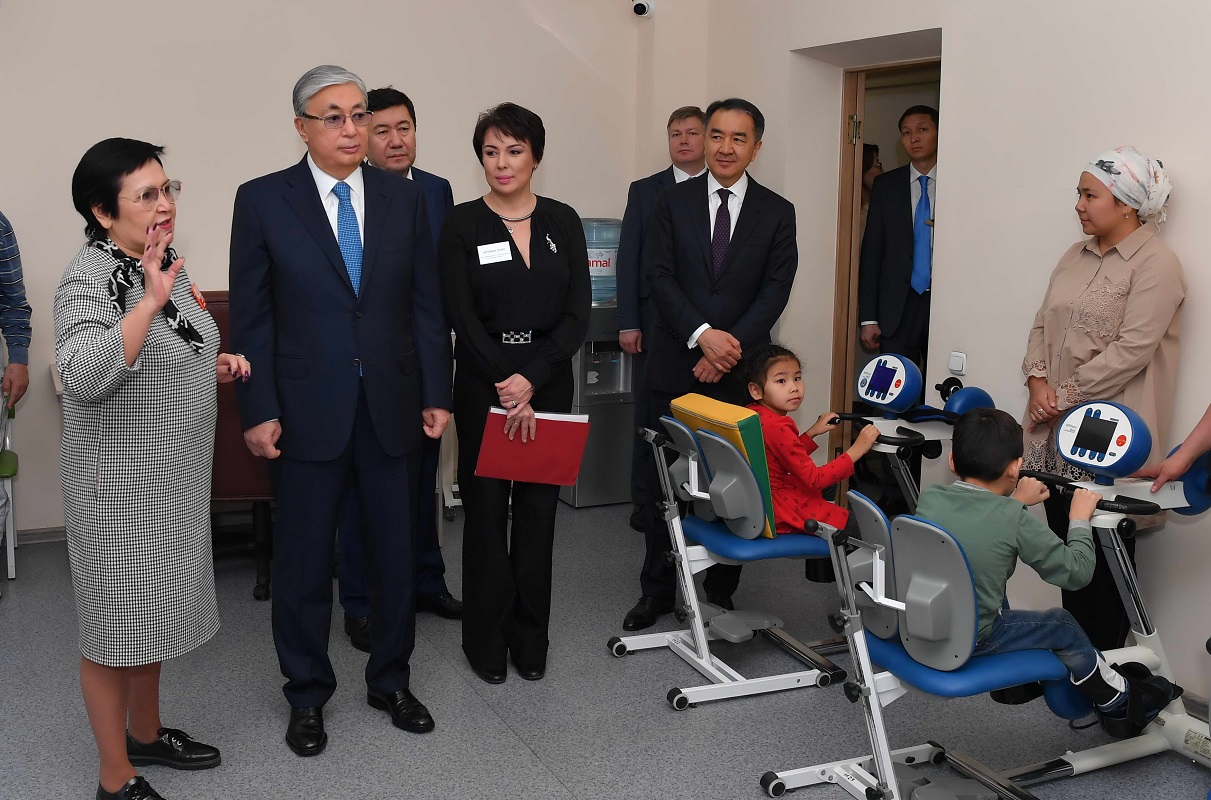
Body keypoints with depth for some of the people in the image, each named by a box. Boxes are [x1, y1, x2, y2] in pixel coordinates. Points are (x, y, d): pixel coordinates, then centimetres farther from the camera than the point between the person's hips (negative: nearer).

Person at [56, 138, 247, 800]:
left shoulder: (163, 263, 8)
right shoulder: (89, 278, -19)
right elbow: (85, 377, -35)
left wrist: (217, 365, 4)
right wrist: (152, 300, -39)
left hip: (174, 476, 8)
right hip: (121, 481, -8)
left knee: (153, 610, 21)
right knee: (116, 621, 5)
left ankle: (145, 733, 40)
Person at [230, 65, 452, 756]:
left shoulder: (405, 198, 4)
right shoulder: (263, 200, -2)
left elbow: (428, 305, 5)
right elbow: (251, 316, -2)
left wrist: (437, 395, 1)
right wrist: (259, 410, -7)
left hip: (391, 404, 2)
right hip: (306, 407, -2)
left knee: (396, 548, 11)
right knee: (305, 556, 8)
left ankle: (391, 679, 30)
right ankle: (308, 694, 27)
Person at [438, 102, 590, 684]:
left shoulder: (562, 222, 3)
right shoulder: (462, 225, -4)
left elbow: (578, 314, -3)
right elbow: (463, 319, -10)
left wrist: (531, 379, -16)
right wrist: (507, 390, -15)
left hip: (548, 385, 2)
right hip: (484, 385, -2)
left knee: (537, 511, 9)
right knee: (486, 511, 4)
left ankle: (530, 640, 23)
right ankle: (486, 641, 19)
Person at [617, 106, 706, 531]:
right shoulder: (644, 191, 6)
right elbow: (628, 259, 3)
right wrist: (628, 323, -4)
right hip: (655, 323, 0)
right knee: (649, 415, 6)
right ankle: (645, 500, 16)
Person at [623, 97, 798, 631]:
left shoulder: (777, 213, 4)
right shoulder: (673, 203, 4)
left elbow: (775, 291, -3)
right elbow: (659, 276, -4)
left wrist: (730, 347, -15)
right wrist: (702, 335, -17)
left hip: (740, 368, 0)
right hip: (675, 365, 0)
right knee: (664, 479, 7)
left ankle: (722, 590, 20)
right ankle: (657, 590, 19)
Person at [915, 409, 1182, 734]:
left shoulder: (928, 497, -7)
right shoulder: (1016, 519, -21)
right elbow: (1076, 573, -9)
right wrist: (1079, 520, 5)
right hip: (967, 641, -5)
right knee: (1063, 626, 19)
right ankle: (1120, 700, 42)